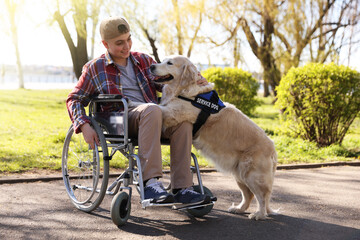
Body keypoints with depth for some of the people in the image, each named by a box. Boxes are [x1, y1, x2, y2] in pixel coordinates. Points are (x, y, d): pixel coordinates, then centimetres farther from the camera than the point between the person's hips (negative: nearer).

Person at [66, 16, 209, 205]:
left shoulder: (143, 60, 22)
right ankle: (150, 182, -41)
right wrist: (84, 125, -6)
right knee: (152, 110, -37)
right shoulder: (95, 68, 13)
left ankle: (181, 188, -31)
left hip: (151, 118, 4)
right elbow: (74, 99, 13)